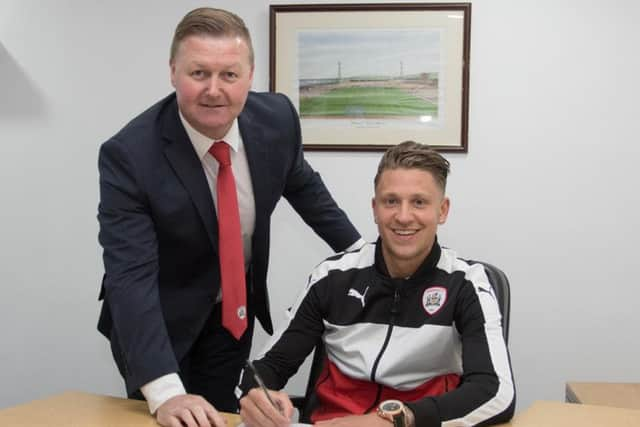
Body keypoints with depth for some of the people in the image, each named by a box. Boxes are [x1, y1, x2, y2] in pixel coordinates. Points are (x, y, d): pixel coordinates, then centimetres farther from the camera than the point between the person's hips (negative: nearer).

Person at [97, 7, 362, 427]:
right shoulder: (129, 154, -28)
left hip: (236, 309, 4)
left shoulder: (276, 118, -16)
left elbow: (302, 186, 5)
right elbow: (130, 277, -33)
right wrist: (165, 392, -42)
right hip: (157, 318, -3)